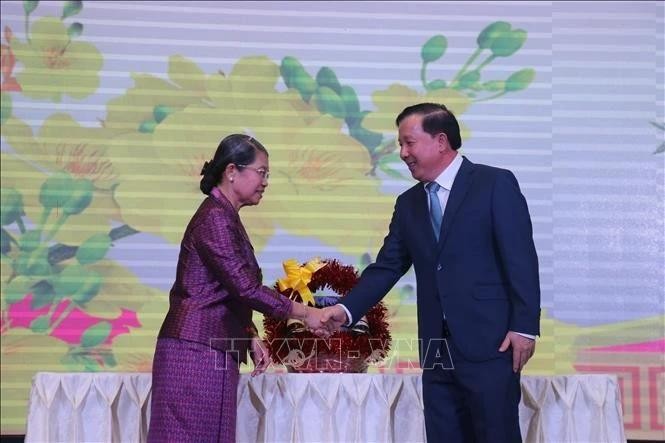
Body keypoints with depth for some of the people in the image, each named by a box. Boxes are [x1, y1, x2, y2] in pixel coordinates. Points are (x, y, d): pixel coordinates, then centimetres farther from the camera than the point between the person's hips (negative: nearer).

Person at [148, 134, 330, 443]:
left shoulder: (226, 218, 18)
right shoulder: (215, 218, -13)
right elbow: (244, 287, -19)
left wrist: (251, 338, 13)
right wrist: (302, 312, -11)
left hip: (212, 353, 9)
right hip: (197, 352, -9)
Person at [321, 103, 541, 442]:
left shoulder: (495, 184, -4)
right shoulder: (408, 203, 14)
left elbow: (521, 259, -8)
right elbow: (387, 267, 12)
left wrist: (524, 326, -13)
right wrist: (347, 309, -2)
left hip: (489, 341, -6)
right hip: (436, 348, 6)